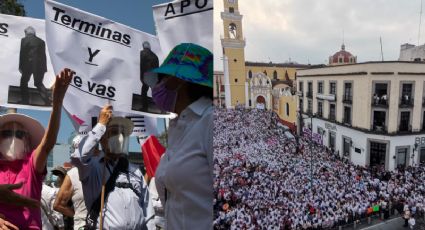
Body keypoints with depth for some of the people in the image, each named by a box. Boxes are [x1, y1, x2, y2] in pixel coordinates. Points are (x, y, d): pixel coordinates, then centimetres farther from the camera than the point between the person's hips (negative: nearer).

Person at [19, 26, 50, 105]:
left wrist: (20, 66, 2)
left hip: (28, 64, -3)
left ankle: (25, 100, 14)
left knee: (24, 81, 13)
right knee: (39, 83, 10)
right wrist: (44, 68, 11)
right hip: (39, 65, 3)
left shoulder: (24, 40, -1)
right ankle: (48, 99, -3)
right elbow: (43, 55, 8)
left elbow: (22, 53, -3)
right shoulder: (41, 41, 8)